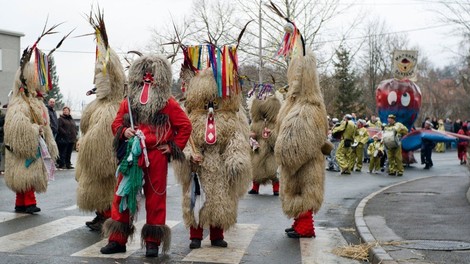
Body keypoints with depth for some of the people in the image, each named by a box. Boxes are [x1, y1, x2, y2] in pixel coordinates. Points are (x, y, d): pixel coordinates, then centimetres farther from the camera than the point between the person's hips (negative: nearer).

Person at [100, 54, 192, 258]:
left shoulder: (167, 103, 2)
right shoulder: (128, 101, 10)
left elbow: (185, 126, 2)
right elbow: (116, 123, 15)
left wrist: (173, 146, -2)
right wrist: (124, 131, -7)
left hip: (157, 156, -3)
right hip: (131, 155, 3)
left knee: (155, 197, 3)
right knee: (122, 196, 3)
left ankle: (153, 242, 13)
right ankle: (117, 240, 12)